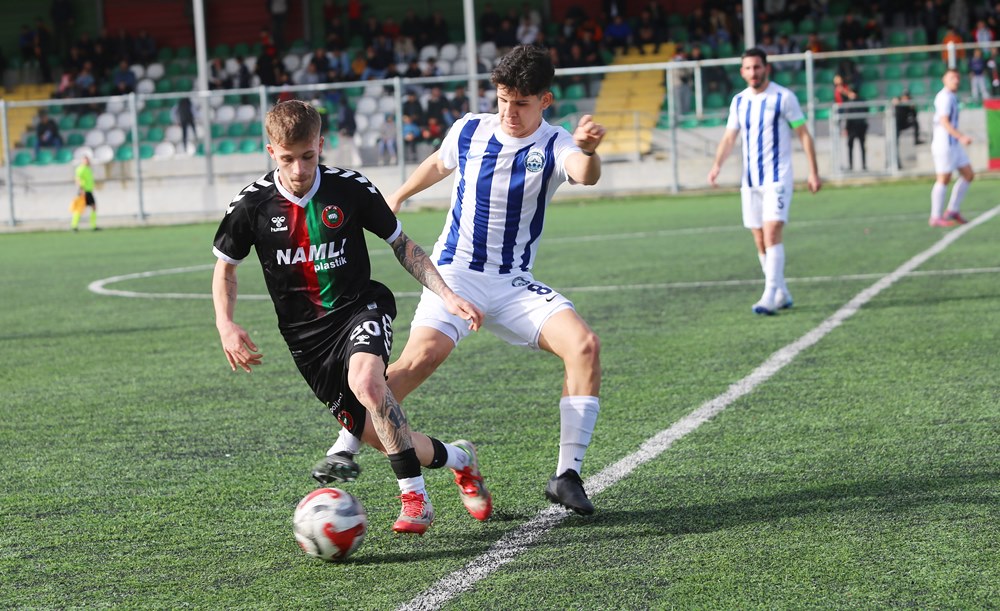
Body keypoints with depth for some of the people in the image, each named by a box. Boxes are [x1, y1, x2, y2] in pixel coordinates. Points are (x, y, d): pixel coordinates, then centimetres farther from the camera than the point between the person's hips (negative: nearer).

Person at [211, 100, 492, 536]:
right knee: (382, 437, -3)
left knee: (365, 382, -36)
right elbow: (225, 266, 10)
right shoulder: (253, 204, -7)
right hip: (306, 334, 2)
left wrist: (447, 296, -5)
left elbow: (402, 246, 4)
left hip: (360, 308, -2)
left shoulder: (351, 190, -8)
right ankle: (456, 458, 27)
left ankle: (414, 497, -27)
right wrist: (225, 325, -6)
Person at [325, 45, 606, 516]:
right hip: (455, 273, 0)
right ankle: (345, 448, -14)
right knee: (422, 356, -27)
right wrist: (399, 196, 36)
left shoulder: (553, 146, -9)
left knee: (584, 344, -22)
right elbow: (438, 163, 23)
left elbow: (586, 176, -34)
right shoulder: (469, 131, -2)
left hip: (514, 284, 0)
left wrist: (588, 151, -57)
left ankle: (567, 476, -15)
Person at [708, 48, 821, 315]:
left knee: (771, 234, -18)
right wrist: (717, 165, -5)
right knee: (760, 240, 6)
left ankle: (770, 297, -22)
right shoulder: (739, 101, 9)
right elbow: (729, 137, 12)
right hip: (750, 180, 6)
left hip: (777, 178, -6)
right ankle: (782, 294, 19)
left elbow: (803, 134, -2)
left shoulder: (783, 97, -6)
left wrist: (813, 172, -6)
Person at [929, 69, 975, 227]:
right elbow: (944, 122, -24)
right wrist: (961, 137, -32)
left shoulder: (951, 97, 17)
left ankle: (953, 211, 13)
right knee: (943, 179, -5)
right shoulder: (945, 97, -14)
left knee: (968, 175, 8)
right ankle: (936, 218, 2)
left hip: (953, 144, 10)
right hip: (943, 144, -10)